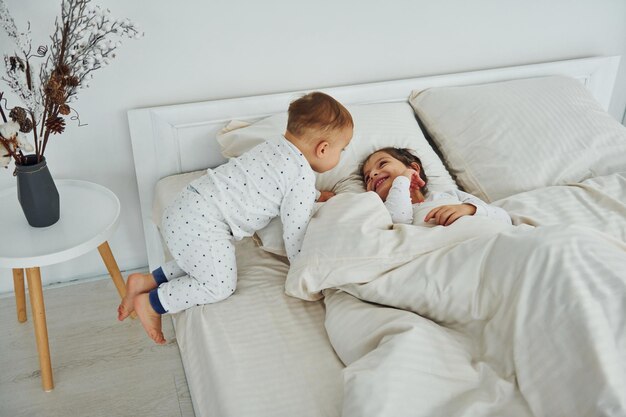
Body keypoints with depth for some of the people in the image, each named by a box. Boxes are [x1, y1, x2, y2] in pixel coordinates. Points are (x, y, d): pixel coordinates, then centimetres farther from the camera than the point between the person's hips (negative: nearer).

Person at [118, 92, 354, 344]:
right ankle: (149, 303, 10)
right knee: (219, 285, 3)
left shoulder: (275, 146, 14)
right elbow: (295, 230, -8)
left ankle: (146, 281, 24)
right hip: (202, 223, -9)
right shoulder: (303, 176, -13)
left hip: (188, 205, 9)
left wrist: (317, 196, 41)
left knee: (203, 261, 27)